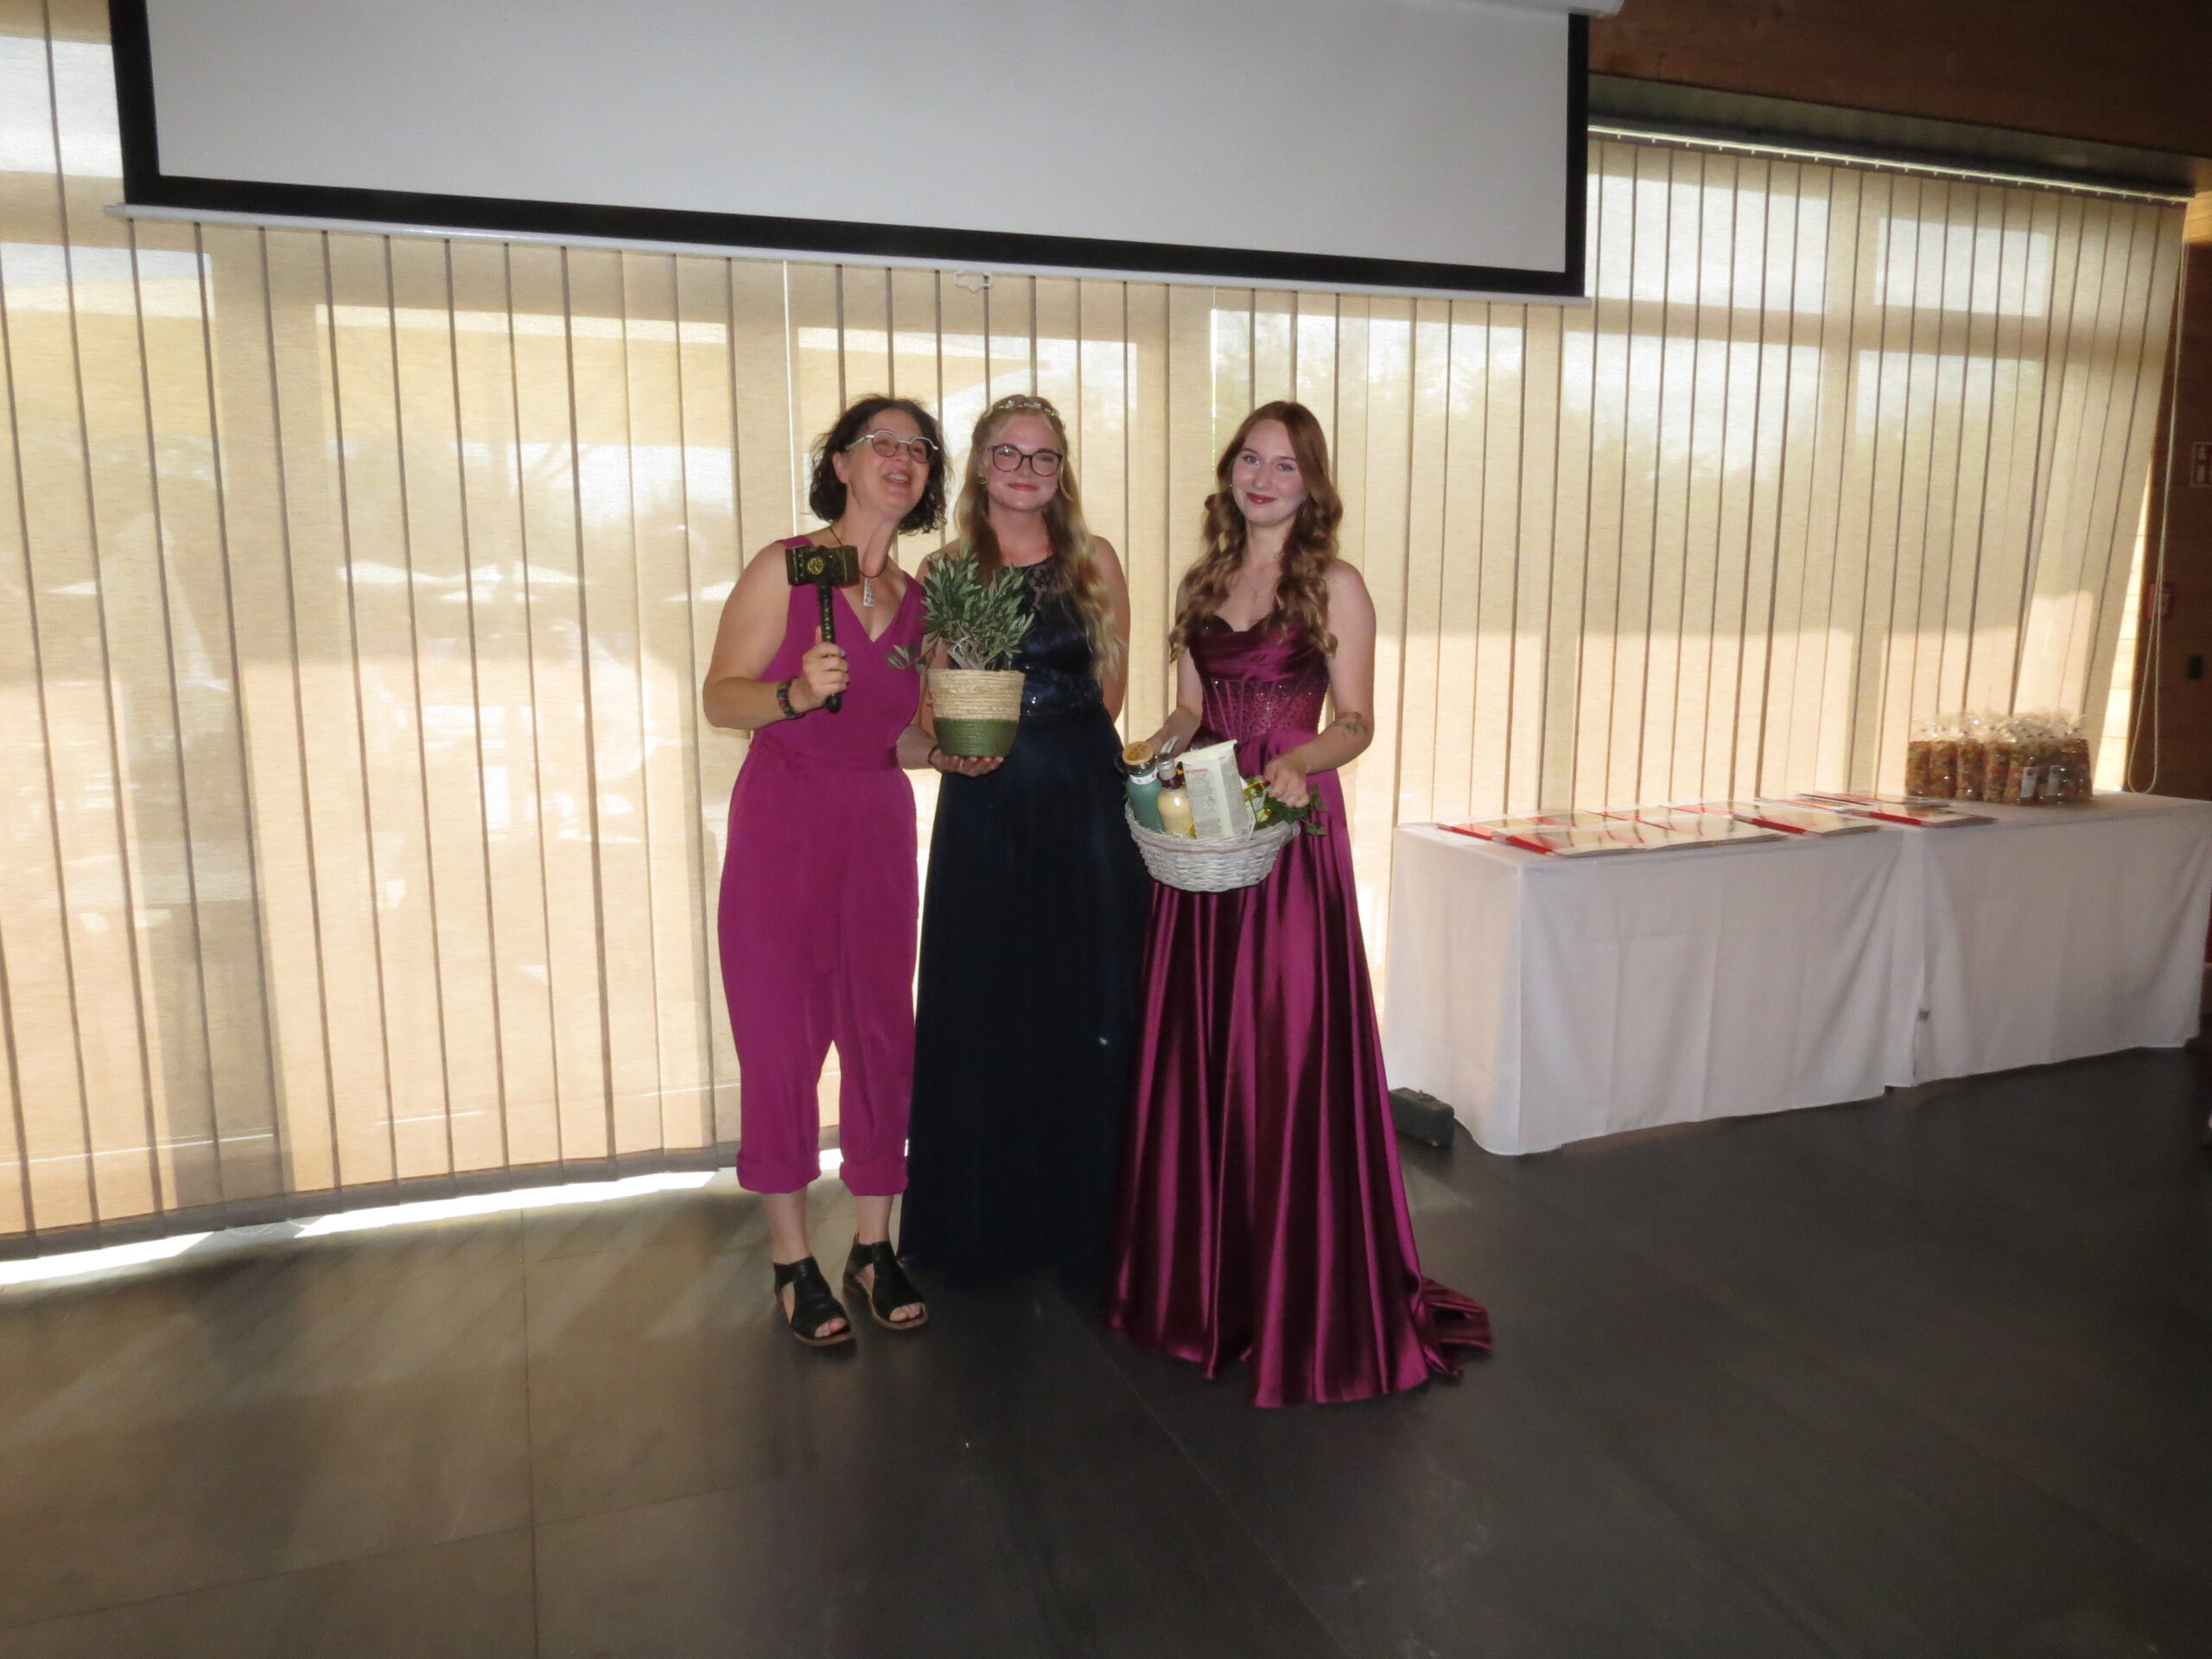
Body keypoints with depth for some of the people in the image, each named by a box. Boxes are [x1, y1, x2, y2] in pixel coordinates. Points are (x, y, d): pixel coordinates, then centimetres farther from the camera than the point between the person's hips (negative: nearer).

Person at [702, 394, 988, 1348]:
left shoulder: (918, 601, 10)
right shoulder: (785, 568, -3)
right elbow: (720, 698, -8)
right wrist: (796, 692, -25)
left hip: (880, 827, 4)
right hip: (781, 817, -4)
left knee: (883, 1035, 5)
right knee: (780, 1038, 1)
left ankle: (873, 1248, 21)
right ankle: (792, 1260, 16)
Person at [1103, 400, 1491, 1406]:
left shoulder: (1335, 587, -1)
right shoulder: (1201, 584, 13)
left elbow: (1356, 721, -4)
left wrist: (1299, 759, -24)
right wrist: (1151, 755, -4)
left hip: (1291, 834, -5)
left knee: (1286, 1058, -3)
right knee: (1194, 1052, 9)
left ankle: (1300, 1299, 12)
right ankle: (1198, 1276, 24)